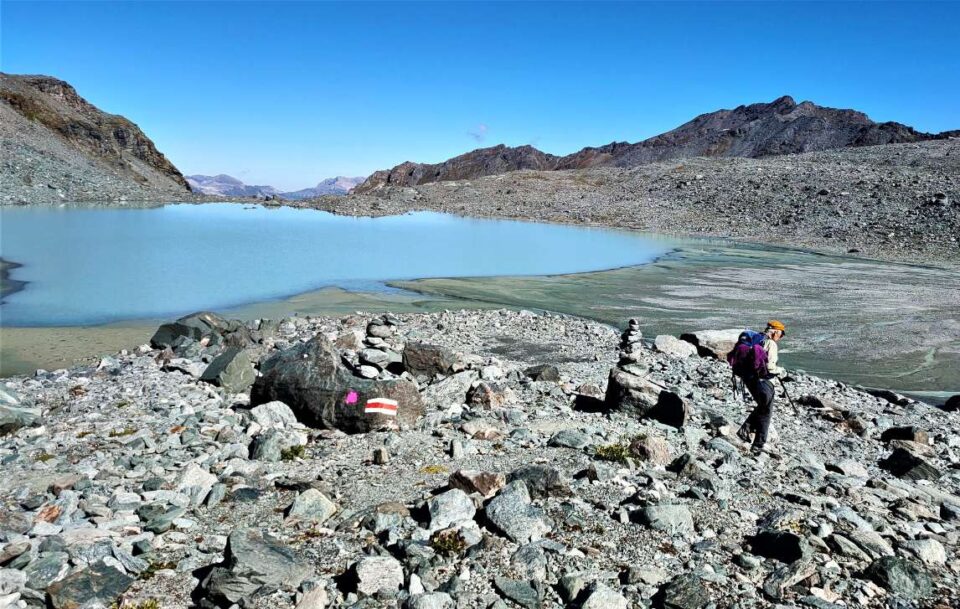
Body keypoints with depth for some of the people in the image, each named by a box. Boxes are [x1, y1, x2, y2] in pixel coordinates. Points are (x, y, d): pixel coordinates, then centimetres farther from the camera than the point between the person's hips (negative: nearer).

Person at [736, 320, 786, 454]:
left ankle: (745, 430, 17)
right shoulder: (771, 344, -15)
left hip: (749, 378, 8)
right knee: (765, 412, 8)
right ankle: (758, 445, 12)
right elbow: (770, 367, -21)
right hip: (762, 381, -8)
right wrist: (780, 370, -3)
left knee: (762, 407, 27)